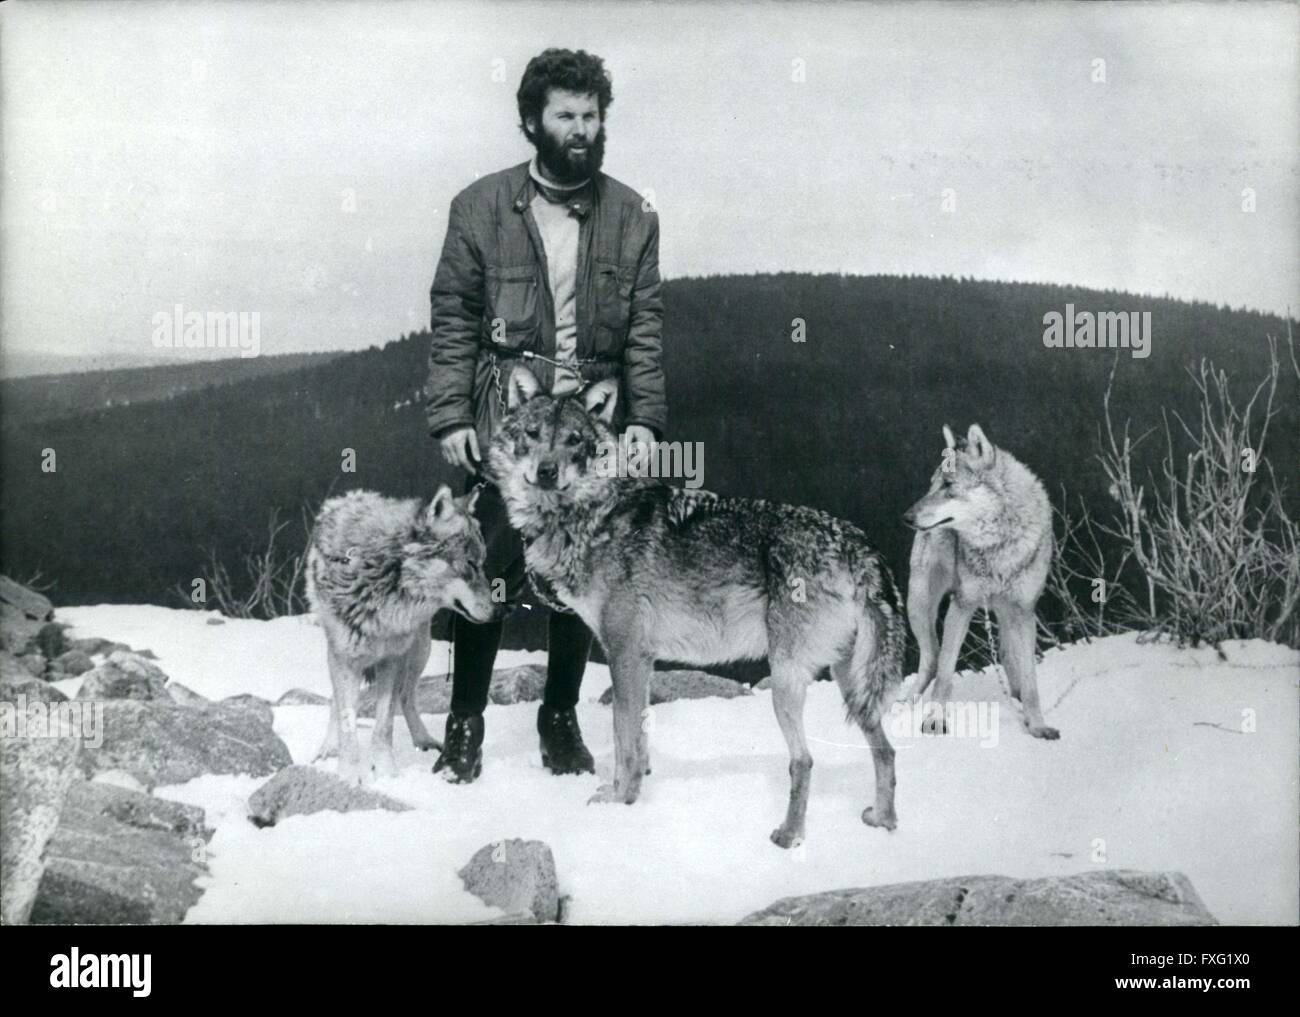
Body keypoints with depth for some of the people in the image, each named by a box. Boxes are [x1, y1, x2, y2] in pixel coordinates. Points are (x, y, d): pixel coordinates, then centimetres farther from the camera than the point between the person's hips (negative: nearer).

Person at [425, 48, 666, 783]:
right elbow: (453, 318, 0)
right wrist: (450, 415, -7)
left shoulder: (632, 216, 5)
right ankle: (466, 722, 12)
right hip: (503, 424, -2)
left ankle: (561, 717, 23)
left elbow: (646, 327, 4)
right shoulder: (482, 207, 1)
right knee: (490, 570, -3)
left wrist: (645, 417, -5)